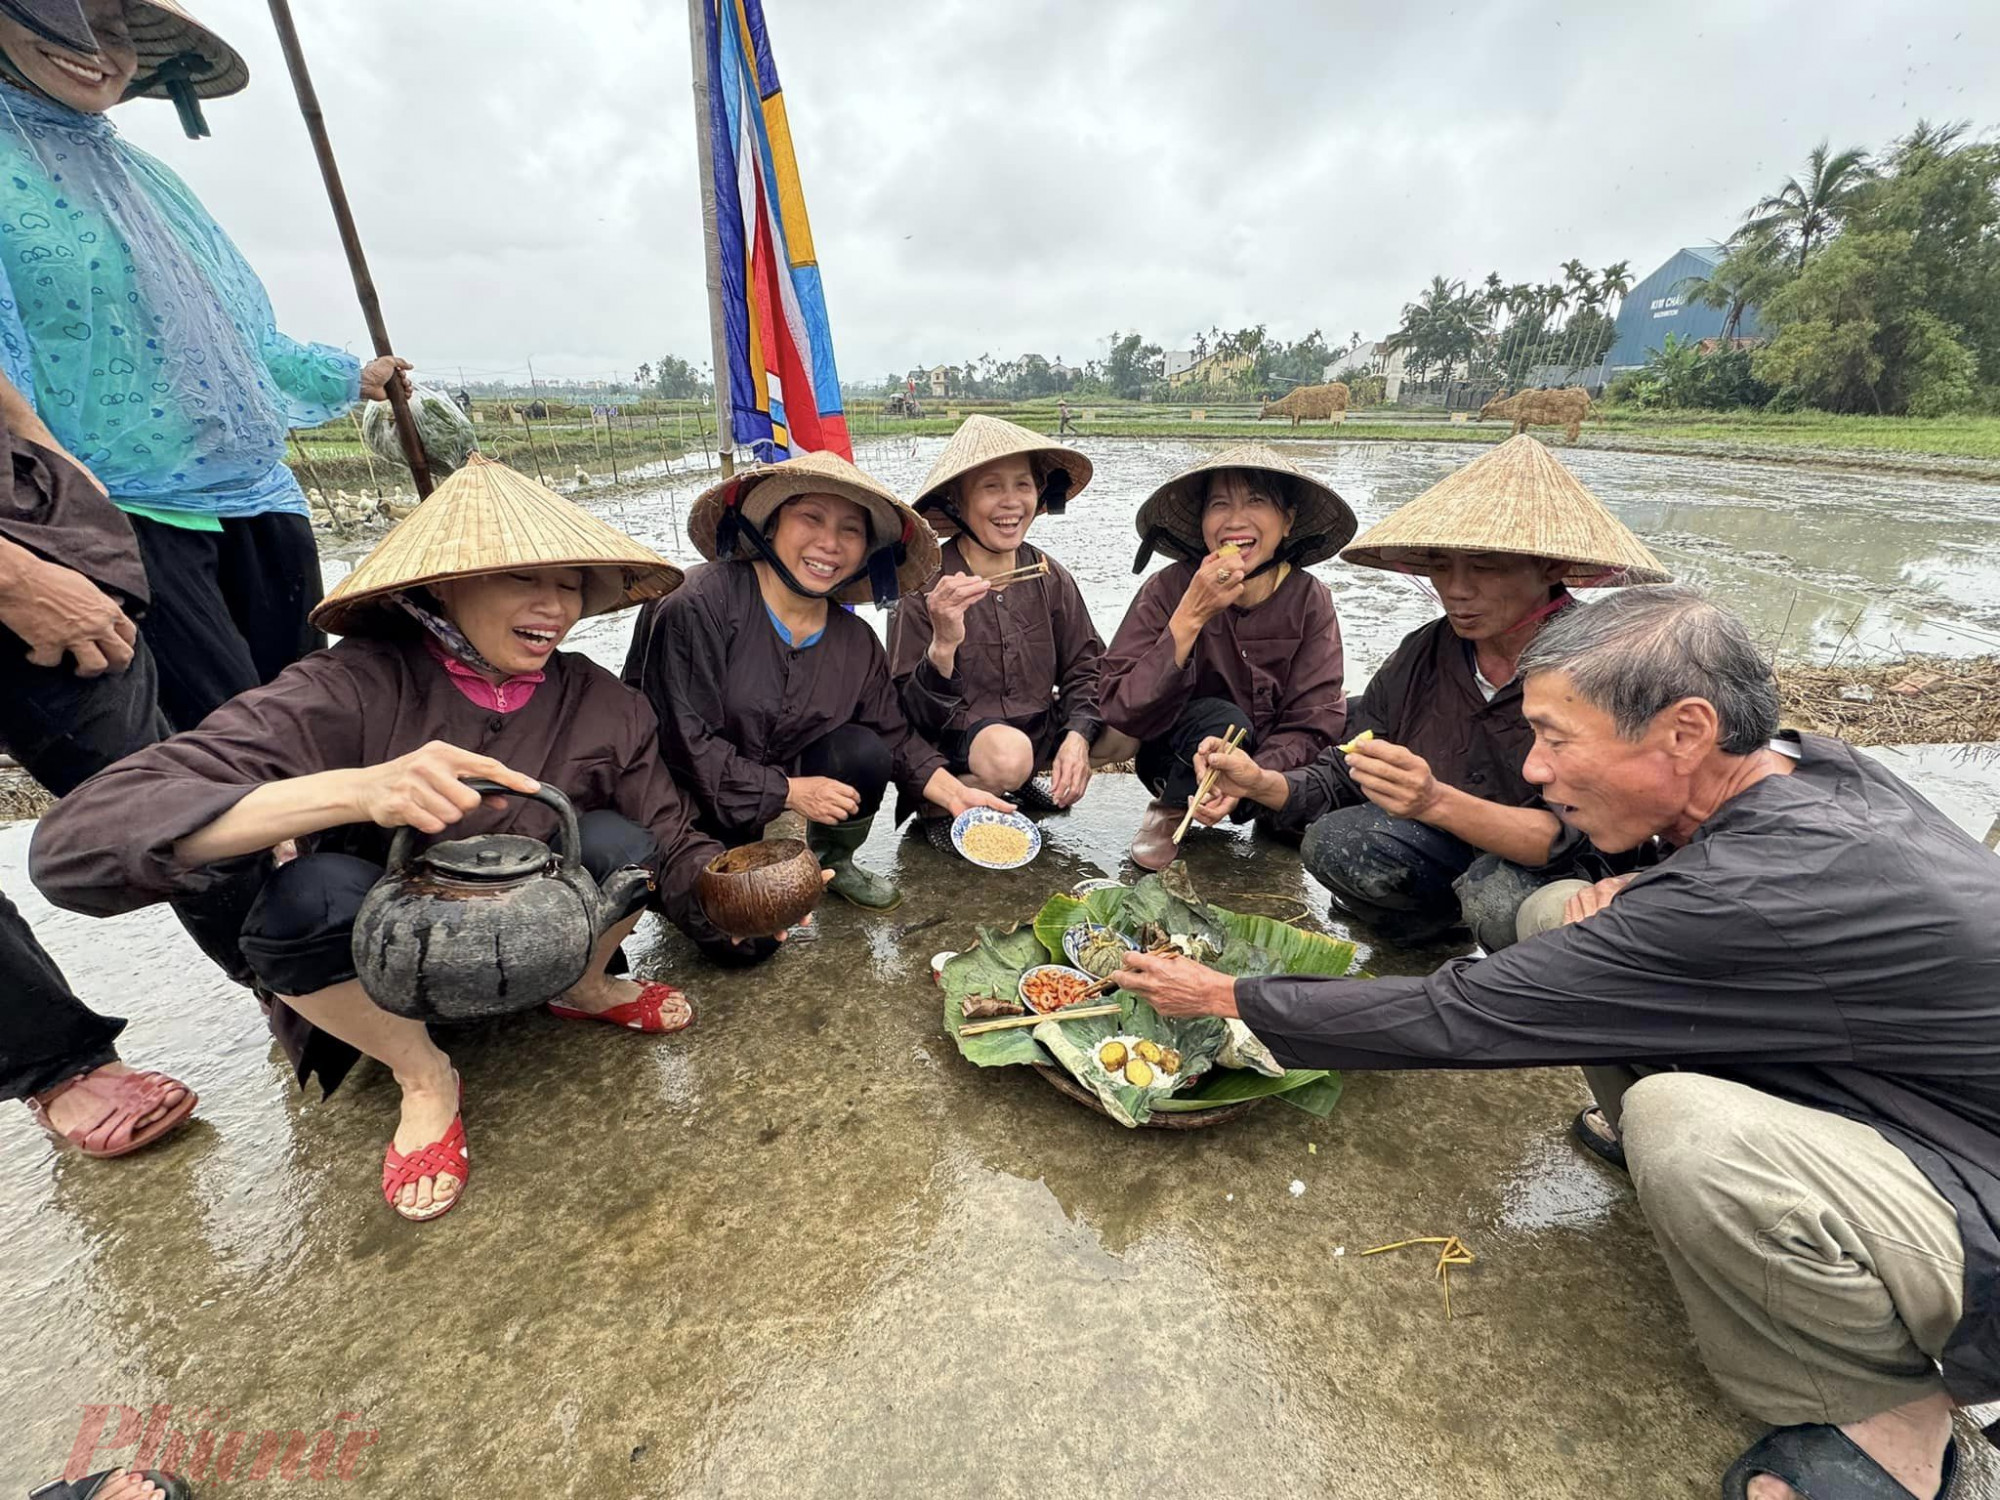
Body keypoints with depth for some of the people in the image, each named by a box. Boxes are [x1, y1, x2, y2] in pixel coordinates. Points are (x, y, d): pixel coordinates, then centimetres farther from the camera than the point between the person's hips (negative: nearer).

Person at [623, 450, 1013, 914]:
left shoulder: (856, 644, -3)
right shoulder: (703, 602, -23)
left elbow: (895, 739, 2)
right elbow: (682, 738, -24)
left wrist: (956, 794, -12)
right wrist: (788, 791, -22)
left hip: (782, 777, 5)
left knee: (862, 751, -20)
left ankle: (833, 864, 8)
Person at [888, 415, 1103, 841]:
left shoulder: (1049, 576, 0)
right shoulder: (927, 586, -14)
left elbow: (1084, 669, 2)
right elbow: (914, 716, -16)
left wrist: (1078, 737, -17)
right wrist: (943, 646, -35)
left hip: (1041, 733, 6)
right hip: (955, 743, -6)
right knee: (1010, 755, -36)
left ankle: (1030, 780, 11)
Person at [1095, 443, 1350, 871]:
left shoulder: (1309, 601, -11)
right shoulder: (1168, 590, -17)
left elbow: (1312, 724, -13)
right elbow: (1122, 715, -25)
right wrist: (1190, 617, -35)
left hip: (1269, 764, 3)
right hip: (1179, 760, -3)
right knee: (1223, 720, -32)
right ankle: (1167, 813, -5)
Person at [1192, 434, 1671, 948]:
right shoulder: (1422, 656, -8)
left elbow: (1578, 835, -30)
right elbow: (1342, 780, -5)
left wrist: (1437, 802, -48)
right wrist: (1262, 783, -26)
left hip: (1579, 872, -4)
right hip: (1458, 849, 4)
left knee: (1498, 895, -35)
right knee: (1332, 842, -20)